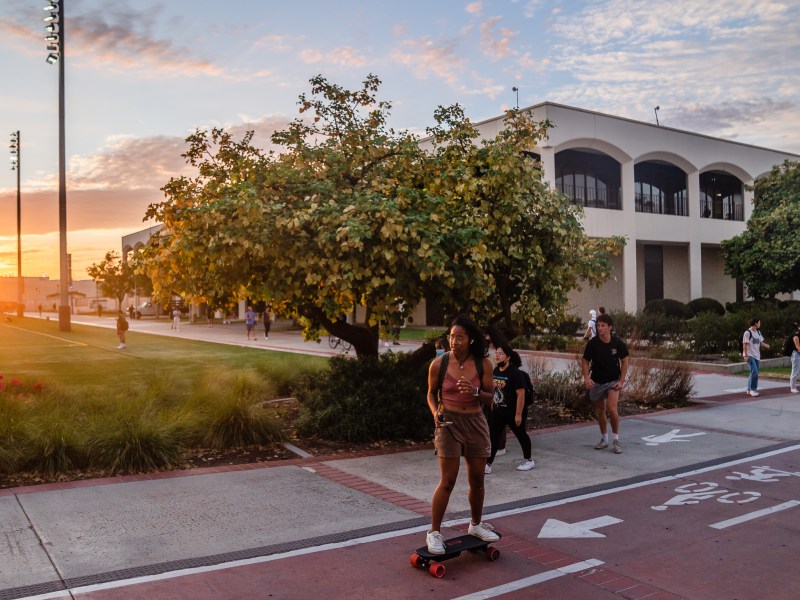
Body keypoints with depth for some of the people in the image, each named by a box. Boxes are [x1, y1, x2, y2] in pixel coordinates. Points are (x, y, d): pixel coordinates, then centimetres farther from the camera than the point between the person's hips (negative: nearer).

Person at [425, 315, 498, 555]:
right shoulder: (439, 364, -8)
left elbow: (490, 397, 1)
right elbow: (431, 393, 4)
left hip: (476, 423, 3)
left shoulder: (483, 364, -5)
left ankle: (476, 524, 35)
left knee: (477, 479, 14)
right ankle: (434, 532, 9)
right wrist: (435, 412, -14)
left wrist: (475, 392, -20)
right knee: (448, 481, -4)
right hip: (449, 423, -3)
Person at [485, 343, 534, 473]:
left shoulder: (515, 373, -19)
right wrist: (493, 406, 15)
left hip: (513, 412, -6)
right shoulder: (496, 371, 3)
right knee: (493, 437, 0)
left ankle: (528, 461, 32)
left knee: (521, 435, 13)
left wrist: (518, 414, -23)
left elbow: (521, 394, -21)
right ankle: (487, 465, 1)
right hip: (498, 411, 6)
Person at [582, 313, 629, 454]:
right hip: (596, 382, 2)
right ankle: (604, 439, 31)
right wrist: (586, 377, -19)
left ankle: (616, 440, -2)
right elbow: (585, 361, -3)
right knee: (599, 411, 11)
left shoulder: (618, 343, -13)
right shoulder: (592, 343, -13)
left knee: (612, 408, -19)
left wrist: (621, 381, -7)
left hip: (613, 381, -2)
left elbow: (624, 361, 0)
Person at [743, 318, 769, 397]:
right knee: (754, 372, -17)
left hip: (757, 356, 8)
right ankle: (752, 389, -8)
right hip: (750, 356, -8)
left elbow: (761, 342, 16)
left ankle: (749, 390, 17)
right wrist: (745, 355, -17)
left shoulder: (758, 332, 14)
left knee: (755, 373, 9)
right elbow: (745, 344, -13)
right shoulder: (747, 332, -11)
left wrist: (766, 345, -6)